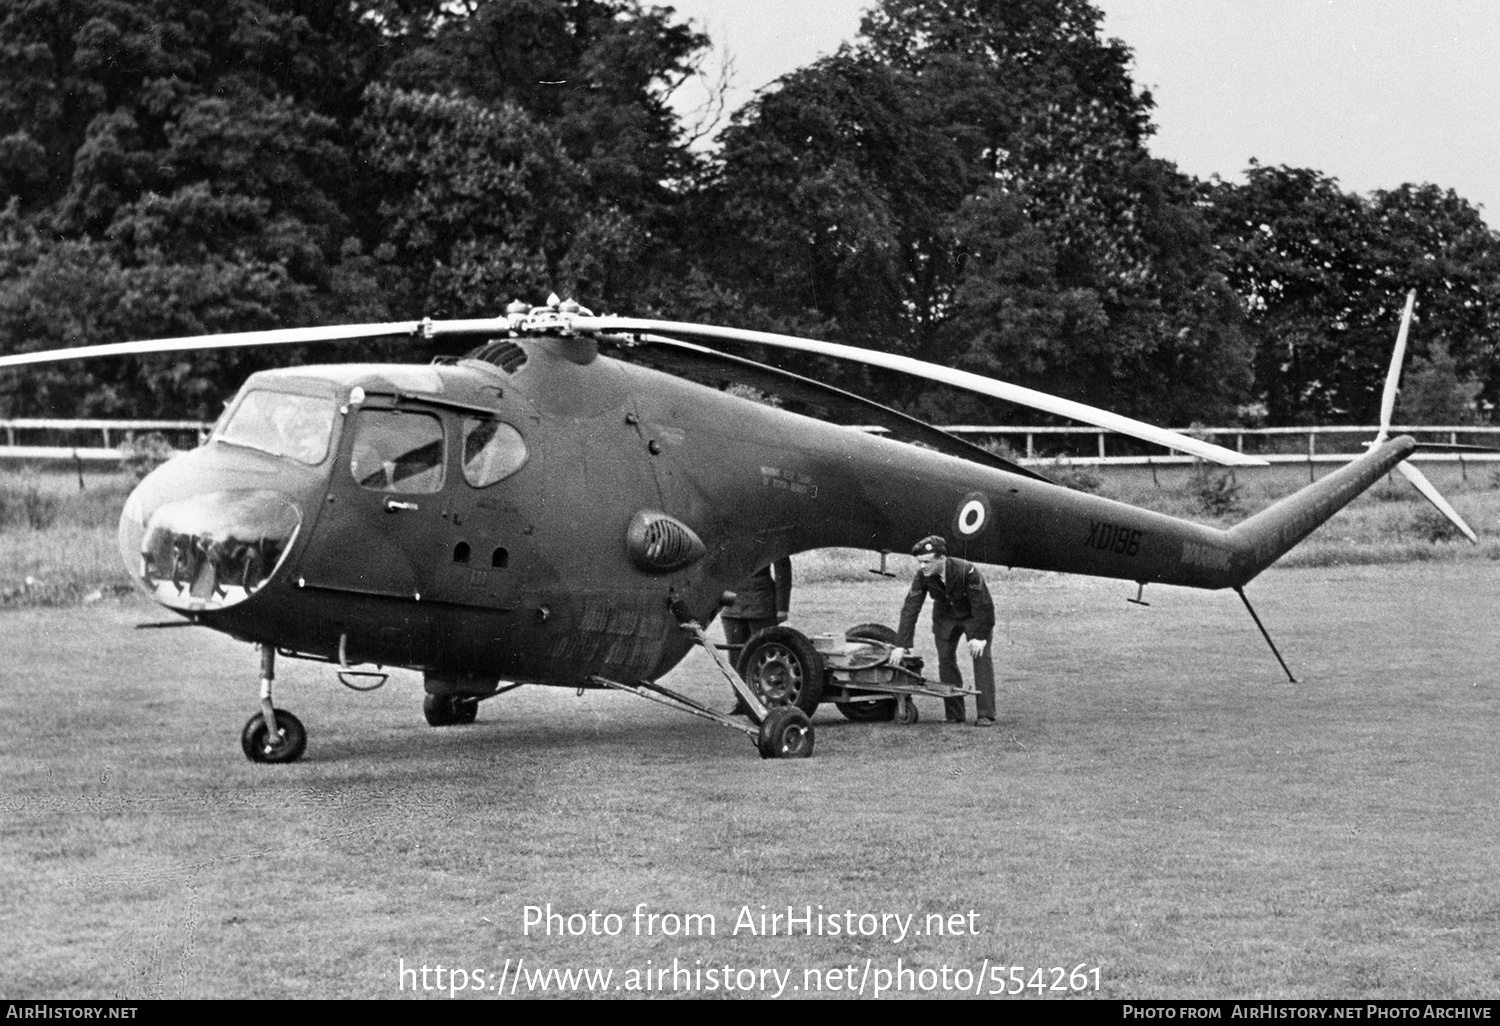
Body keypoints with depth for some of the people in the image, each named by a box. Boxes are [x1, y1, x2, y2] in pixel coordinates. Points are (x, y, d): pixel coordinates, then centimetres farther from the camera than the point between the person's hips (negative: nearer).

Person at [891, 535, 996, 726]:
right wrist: (901, 645, -26)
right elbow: (910, 609, -22)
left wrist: (979, 636, -27)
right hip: (945, 618, 4)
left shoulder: (967, 571, -35)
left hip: (974, 617, -4)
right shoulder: (922, 577, -23)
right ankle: (954, 715, 4)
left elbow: (983, 605, -27)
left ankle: (985, 715, -16)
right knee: (945, 660, -3)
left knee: (981, 657, -15)